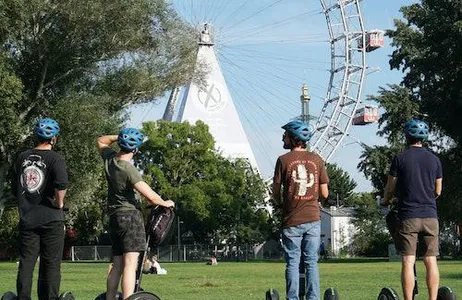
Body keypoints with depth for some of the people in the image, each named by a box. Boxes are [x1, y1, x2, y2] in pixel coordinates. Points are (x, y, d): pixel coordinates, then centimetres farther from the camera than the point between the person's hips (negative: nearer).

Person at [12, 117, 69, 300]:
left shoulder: (22, 158, 9)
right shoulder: (55, 158, -8)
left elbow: (15, 188, 14)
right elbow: (62, 184, -23)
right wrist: (59, 202, -8)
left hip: (26, 218, 4)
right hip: (51, 220, -4)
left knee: (26, 264, 6)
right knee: (51, 264, 1)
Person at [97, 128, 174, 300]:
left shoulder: (110, 159, 4)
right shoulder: (128, 169, -16)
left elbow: (101, 141, 29)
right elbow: (150, 197, -19)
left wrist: (120, 137, 15)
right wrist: (166, 203, 0)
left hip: (114, 217, 8)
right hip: (130, 215, -8)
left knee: (117, 265, 12)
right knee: (130, 264, -15)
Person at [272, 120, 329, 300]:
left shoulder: (283, 160, -5)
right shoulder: (317, 160, 3)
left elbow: (276, 192, -1)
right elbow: (324, 194, 4)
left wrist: (280, 205, 20)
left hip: (291, 220, -2)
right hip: (313, 219, 2)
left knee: (292, 263, 3)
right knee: (311, 262, 6)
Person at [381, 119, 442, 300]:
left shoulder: (400, 158, -2)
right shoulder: (434, 159, 7)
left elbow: (390, 188, 2)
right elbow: (438, 191, 14)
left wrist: (385, 200, 24)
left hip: (408, 217, -3)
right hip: (430, 216, 3)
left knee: (408, 261, -3)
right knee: (431, 261, 3)